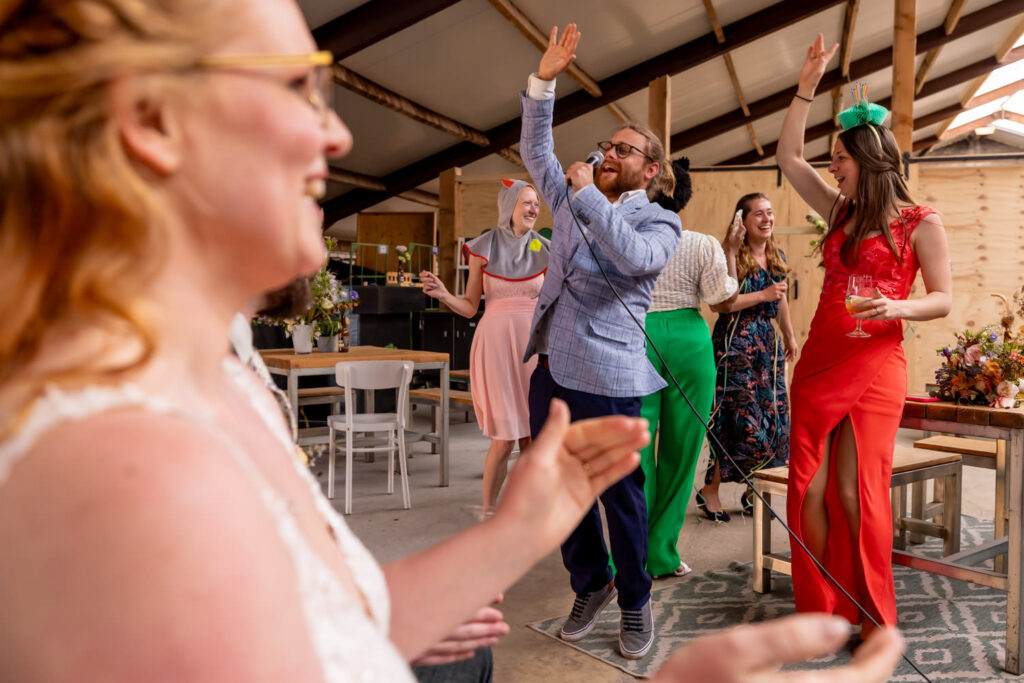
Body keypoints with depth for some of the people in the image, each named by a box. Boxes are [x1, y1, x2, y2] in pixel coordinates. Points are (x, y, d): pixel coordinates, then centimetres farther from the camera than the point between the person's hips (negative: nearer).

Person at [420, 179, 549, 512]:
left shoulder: (544, 249, 7)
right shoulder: (483, 248, 2)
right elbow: (470, 307, 3)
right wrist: (442, 294, -13)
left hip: (533, 345, 2)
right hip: (495, 344, -2)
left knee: (531, 437, 3)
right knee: (504, 438, -5)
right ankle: (488, 511, 12)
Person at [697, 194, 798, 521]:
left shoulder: (777, 256, 12)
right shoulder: (733, 257, -11)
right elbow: (721, 303, -23)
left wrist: (790, 335, 28)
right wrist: (762, 295, -19)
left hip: (768, 343, 7)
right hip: (735, 344, -7)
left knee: (774, 421, 6)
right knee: (744, 422, -7)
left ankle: (753, 491, 20)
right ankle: (709, 490, 8)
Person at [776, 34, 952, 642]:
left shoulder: (920, 222, 0)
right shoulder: (840, 210, 15)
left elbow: (943, 300, -1)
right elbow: (788, 157, 15)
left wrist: (900, 308, -21)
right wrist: (808, 85, 12)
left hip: (874, 368, -5)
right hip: (818, 363, 5)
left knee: (857, 494, -6)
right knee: (810, 489, 2)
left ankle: (873, 618, 12)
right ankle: (819, 612, 14)